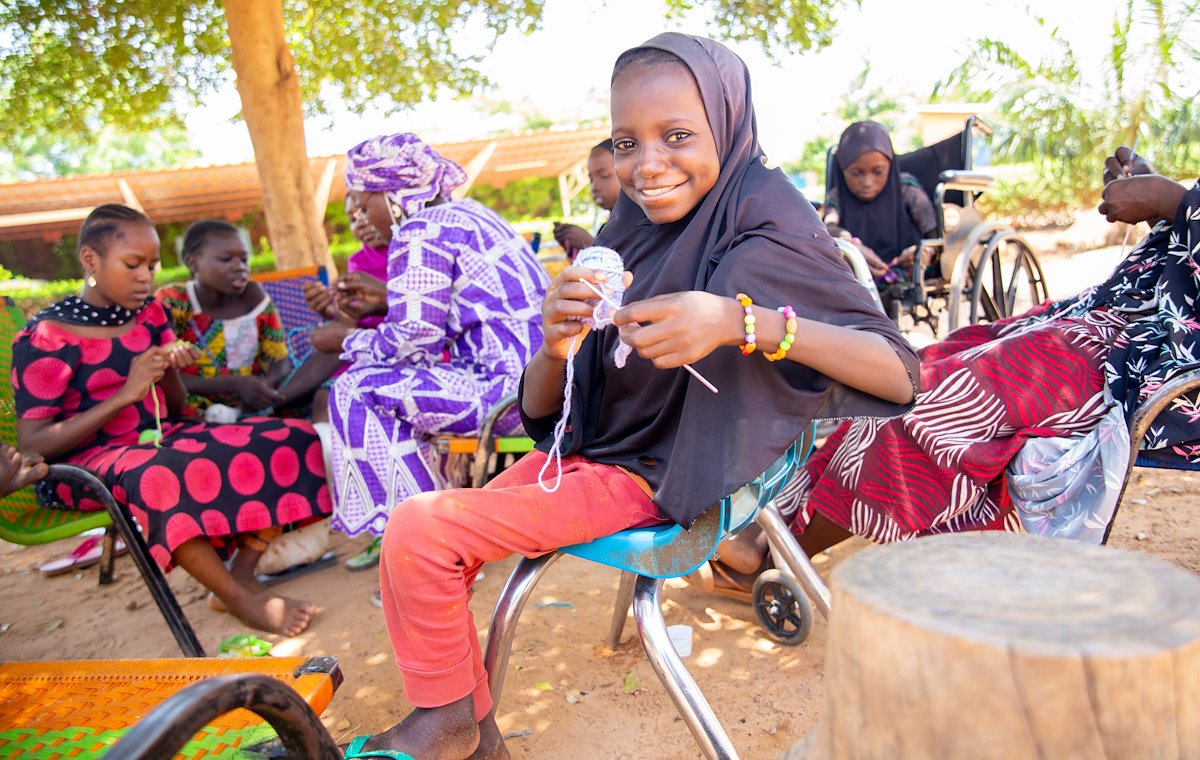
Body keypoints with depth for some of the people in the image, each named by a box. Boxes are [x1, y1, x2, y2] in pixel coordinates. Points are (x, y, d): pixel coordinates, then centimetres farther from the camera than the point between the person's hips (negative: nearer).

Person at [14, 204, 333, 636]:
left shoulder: (150, 314, 9)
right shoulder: (46, 338, -9)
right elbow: (32, 445, -14)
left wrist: (170, 373, -8)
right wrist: (126, 394, -20)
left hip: (160, 440, 7)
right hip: (84, 465, -6)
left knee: (289, 440, -8)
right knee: (157, 475, -42)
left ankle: (241, 575, -15)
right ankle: (238, 599, -24)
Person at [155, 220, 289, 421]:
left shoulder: (253, 296, 3)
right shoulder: (171, 304, -6)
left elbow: (281, 362, 6)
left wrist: (264, 387, -18)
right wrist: (235, 384, -26)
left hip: (251, 408, 4)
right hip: (196, 417, -3)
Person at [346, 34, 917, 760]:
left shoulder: (762, 220, -15)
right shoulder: (628, 231, 1)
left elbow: (900, 373, -25)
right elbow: (540, 409, 0)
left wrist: (742, 321, -39)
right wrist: (556, 345, -24)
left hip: (659, 478, -7)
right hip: (588, 450, 7)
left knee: (420, 531, -13)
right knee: (414, 542, 2)